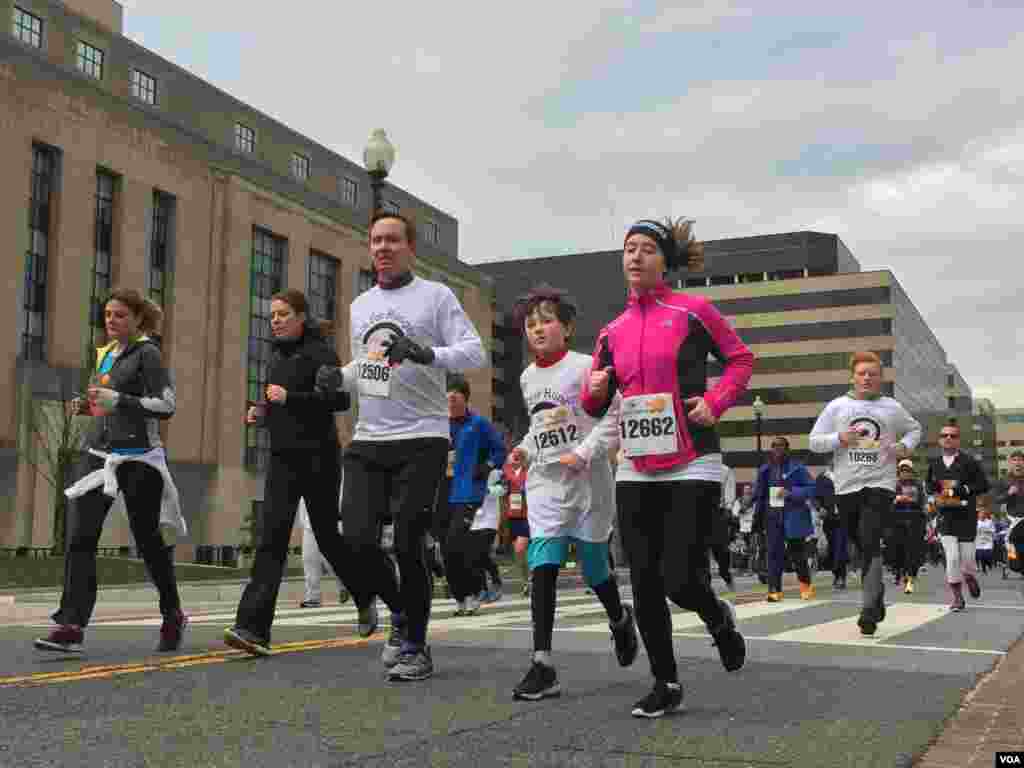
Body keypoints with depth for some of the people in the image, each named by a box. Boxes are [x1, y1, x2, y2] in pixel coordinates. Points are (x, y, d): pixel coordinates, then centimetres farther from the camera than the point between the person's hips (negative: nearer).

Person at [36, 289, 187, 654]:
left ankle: (173, 616, 24)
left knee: (148, 541, 5)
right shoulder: (105, 353, 16)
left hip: (137, 457, -6)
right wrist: (87, 405, 7)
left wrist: (117, 400, -20)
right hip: (101, 455, 6)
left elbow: (166, 405, -12)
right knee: (79, 536, -8)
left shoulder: (147, 353, -5)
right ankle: (71, 626, -10)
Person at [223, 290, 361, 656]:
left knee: (327, 536, 5)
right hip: (282, 458, 6)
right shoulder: (277, 357, 17)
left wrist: (290, 397, -22)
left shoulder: (320, 352, -6)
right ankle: (253, 628, -14)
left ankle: (368, 598, 31)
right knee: (272, 539, -6)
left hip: (318, 457, -6)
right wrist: (260, 411, 7)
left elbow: (340, 399, -17)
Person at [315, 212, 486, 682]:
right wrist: (340, 378, 7)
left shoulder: (435, 296, -1)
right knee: (356, 539, -3)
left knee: (408, 544, -6)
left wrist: (427, 353, -25)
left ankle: (416, 648, 13)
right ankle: (401, 610, 25)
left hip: (421, 440, -5)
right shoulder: (359, 305, 18)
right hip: (368, 440, 5)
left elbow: (475, 353, -9)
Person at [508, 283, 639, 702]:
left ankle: (620, 620, 42)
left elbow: (611, 417, -12)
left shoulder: (584, 366, -9)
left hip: (586, 479, -4)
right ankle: (543, 665, -10)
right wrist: (525, 449, 6)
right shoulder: (528, 377, 11)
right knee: (542, 568, -10)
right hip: (545, 482, 4)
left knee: (593, 566, 9)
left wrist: (583, 453, -23)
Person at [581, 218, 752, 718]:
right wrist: (595, 390, -7)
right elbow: (594, 406, 16)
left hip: (692, 466, -4)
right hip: (636, 471, 5)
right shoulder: (613, 331, 10)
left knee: (681, 582, -10)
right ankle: (666, 684, 20)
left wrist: (715, 402, -8)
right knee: (644, 584, 3)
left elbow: (740, 359, 7)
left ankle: (720, 619, 27)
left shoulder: (693, 311, -2)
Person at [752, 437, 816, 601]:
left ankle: (806, 585, 26)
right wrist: (759, 513, 5)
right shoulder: (765, 470, 9)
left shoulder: (797, 468, -4)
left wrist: (791, 493, -17)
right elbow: (758, 494, 16)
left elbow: (812, 488, -7)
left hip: (794, 517, -3)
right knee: (774, 553, -3)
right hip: (773, 517, 3)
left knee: (797, 553, 5)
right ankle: (774, 590, 0)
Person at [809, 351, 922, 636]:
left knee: (870, 544, -17)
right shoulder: (837, 406, 6)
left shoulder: (892, 408, 7)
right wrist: (839, 438, -13)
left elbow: (914, 429, 24)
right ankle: (878, 597, 33)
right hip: (847, 487, 2)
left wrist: (905, 446, 3)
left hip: (880, 485, -2)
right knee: (862, 546, 12)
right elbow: (814, 441, 6)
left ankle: (869, 611, -20)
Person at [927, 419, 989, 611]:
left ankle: (971, 578, 42)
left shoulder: (969, 462, -4)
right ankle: (956, 596, 5)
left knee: (967, 557, 6)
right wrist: (933, 489, -1)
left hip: (966, 516, -2)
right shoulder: (934, 464, 7)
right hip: (945, 517, 2)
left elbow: (984, 485, -6)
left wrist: (963, 490, -18)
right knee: (952, 557, -7)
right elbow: (929, 485, 22)